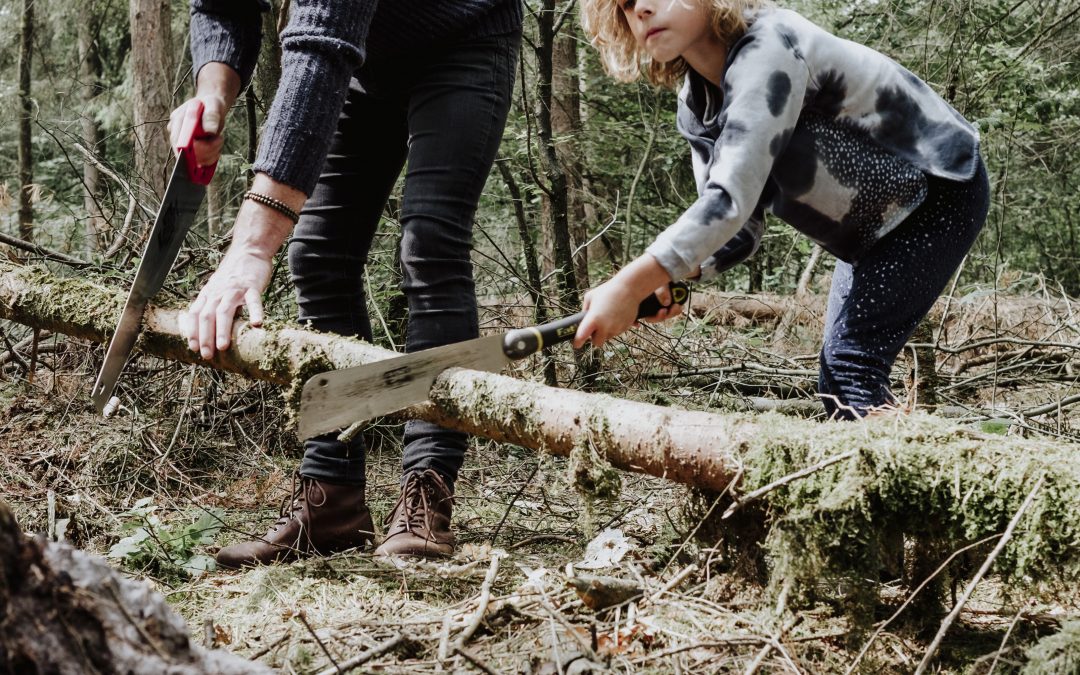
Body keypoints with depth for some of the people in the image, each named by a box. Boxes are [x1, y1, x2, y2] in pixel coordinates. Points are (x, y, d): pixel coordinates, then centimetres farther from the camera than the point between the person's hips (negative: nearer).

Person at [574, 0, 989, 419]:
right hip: (875, 226, 9)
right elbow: (738, 230, -8)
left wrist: (627, 287, -47)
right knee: (836, 377, 6)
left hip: (941, 191, -9)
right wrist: (661, 278, -28)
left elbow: (731, 199, -41)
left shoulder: (767, 52, -31)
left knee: (851, 364, -21)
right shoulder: (695, 109, -5)